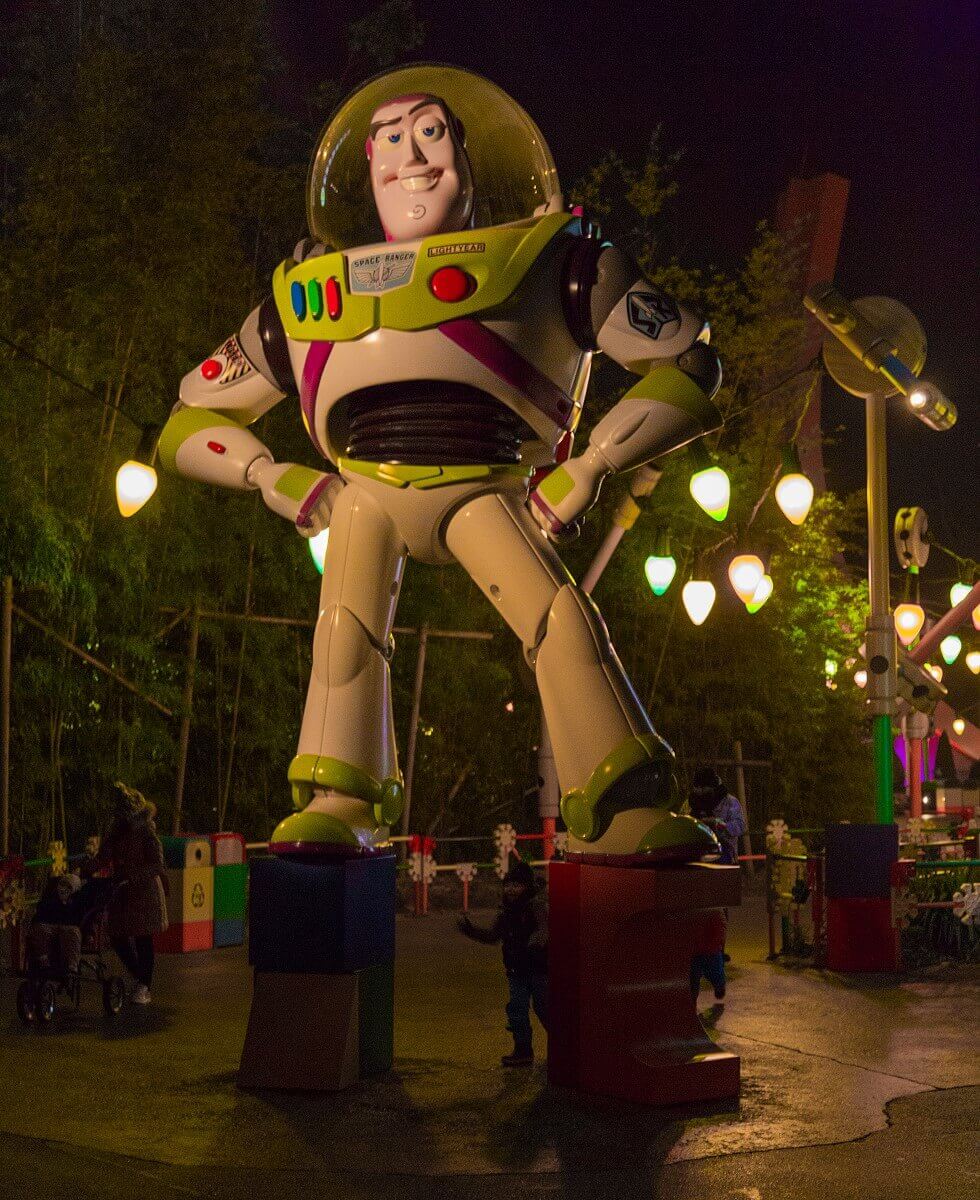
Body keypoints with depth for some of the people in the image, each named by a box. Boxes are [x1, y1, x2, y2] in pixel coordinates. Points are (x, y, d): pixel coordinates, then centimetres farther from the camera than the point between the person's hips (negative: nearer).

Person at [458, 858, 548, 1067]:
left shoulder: (537, 905, -14)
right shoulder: (507, 911, 8)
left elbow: (544, 927, -30)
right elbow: (493, 936, 16)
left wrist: (536, 941, -51)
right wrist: (471, 930, 4)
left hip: (539, 968, -6)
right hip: (517, 969, 7)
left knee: (543, 1008, 2)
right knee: (516, 1009, 3)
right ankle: (523, 1050, 13)